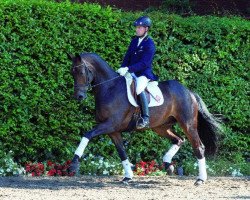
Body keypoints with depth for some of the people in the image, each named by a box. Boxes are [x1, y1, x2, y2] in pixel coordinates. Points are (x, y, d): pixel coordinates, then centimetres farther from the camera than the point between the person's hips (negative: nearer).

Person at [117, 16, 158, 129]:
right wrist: (123, 69, -4)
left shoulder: (150, 45, -12)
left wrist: (128, 69, -29)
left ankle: (145, 117, -29)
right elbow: (127, 56, 13)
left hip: (144, 73, -8)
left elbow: (143, 63, -20)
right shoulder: (134, 41, 12)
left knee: (139, 88, -35)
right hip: (132, 72, 9)